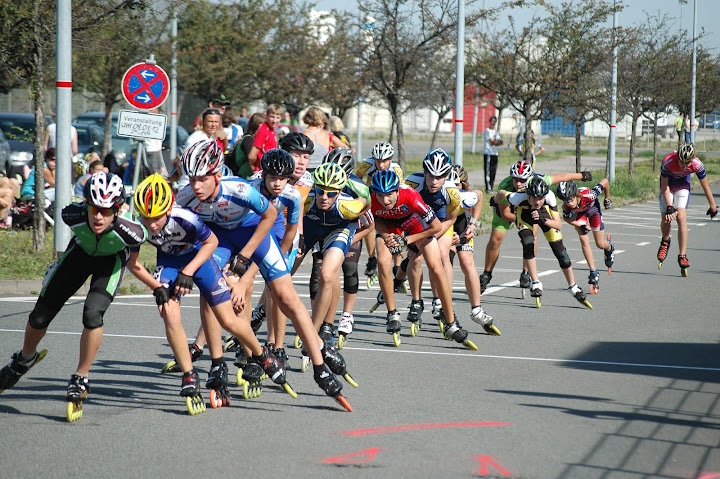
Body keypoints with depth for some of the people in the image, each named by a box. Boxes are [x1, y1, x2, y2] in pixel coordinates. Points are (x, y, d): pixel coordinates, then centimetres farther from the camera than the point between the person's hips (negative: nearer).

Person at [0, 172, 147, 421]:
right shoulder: (73, 215, -35)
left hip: (111, 259, -2)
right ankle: (24, 360, 38)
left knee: (93, 314, -26)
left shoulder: (129, 231, -40)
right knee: (40, 316, 4)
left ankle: (80, 381, -6)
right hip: (81, 251, 2)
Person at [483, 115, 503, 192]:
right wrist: (498, 141, 0)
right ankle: (488, 188, -11)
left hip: (495, 154, 7)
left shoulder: (496, 132, 19)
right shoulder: (487, 131, -3)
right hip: (488, 153, -7)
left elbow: (501, 142, 4)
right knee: (488, 172, -9)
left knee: (493, 172, 7)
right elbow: (492, 141, -15)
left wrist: (494, 142, -11)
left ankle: (491, 188, 12)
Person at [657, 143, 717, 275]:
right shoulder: (668, 162, -34)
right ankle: (665, 242, 26)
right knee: (666, 219, -8)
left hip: (683, 185, 0)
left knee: (681, 218, -17)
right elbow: (664, 186, -21)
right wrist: (669, 207, -25)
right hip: (668, 184, 0)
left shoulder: (697, 165, -29)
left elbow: (705, 186, -14)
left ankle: (682, 256, -15)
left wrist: (712, 206, -5)